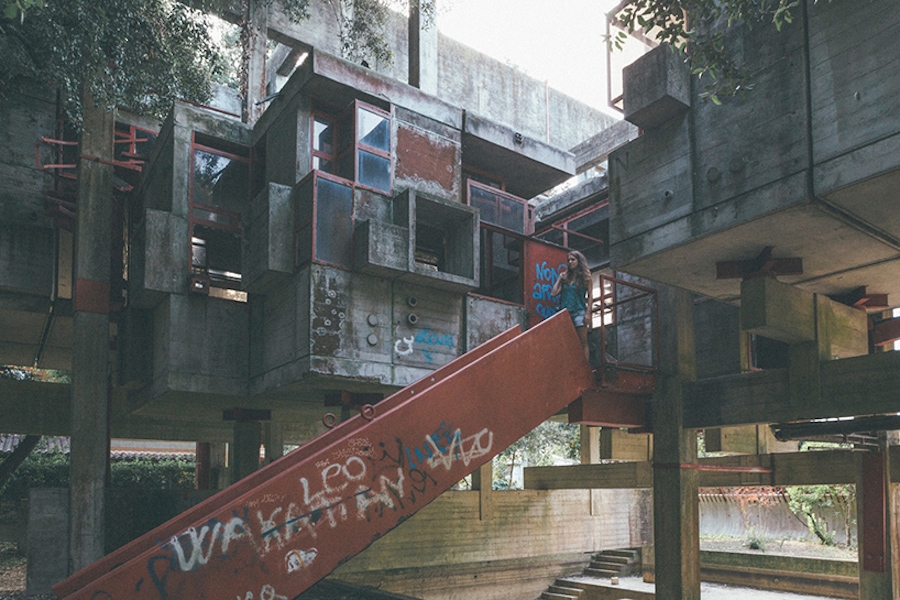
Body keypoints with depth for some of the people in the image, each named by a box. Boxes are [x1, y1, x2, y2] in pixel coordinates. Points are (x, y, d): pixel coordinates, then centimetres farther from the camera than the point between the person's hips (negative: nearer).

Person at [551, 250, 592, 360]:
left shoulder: (585, 276, 4)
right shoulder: (566, 276, 13)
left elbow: (589, 295, 0)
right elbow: (554, 292, 7)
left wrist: (588, 313, -8)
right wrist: (559, 278, 9)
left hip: (579, 312, -4)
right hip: (565, 312, 4)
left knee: (583, 342, -5)